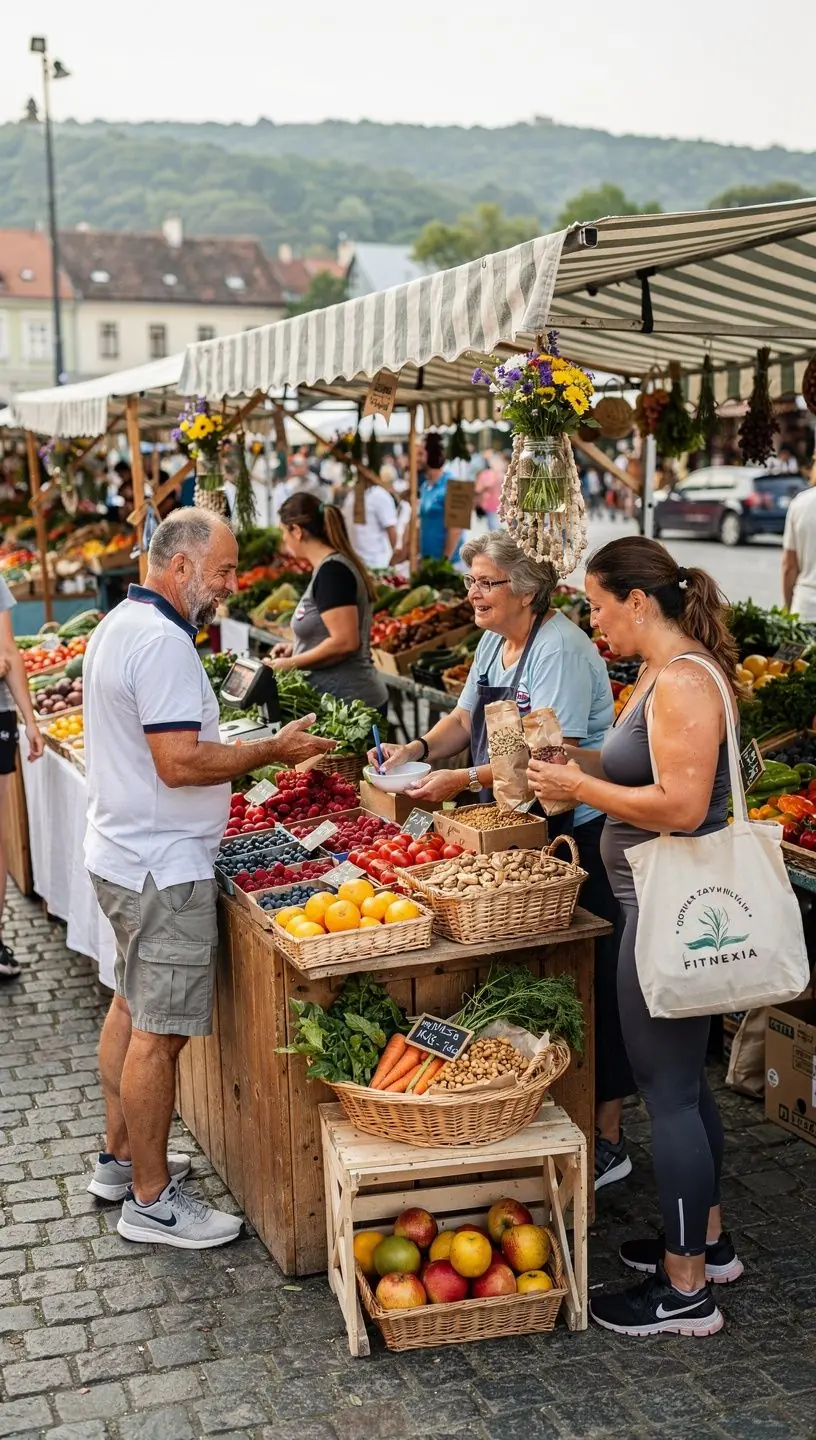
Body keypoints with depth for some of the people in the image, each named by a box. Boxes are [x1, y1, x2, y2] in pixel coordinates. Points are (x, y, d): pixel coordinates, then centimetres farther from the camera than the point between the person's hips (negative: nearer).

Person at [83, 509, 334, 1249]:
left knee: (131, 1007, 21)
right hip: (163, 868, -11)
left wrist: (250, 752, 14)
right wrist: (272, 752, -17)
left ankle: (121, 1158, 34)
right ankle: (152, 1200, 8)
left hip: (123, 853, 11)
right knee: (159, 1033, -2)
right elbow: (180, 763, -27)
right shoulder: (163, 643, -22)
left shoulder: (121, 625, 11)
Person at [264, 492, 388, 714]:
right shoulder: (334, 565, 13)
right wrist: (296, 649, 13)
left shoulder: (331, 571, -16)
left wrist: (292, 663, -13)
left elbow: (345, 642, -22)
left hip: (349, 700, -9)